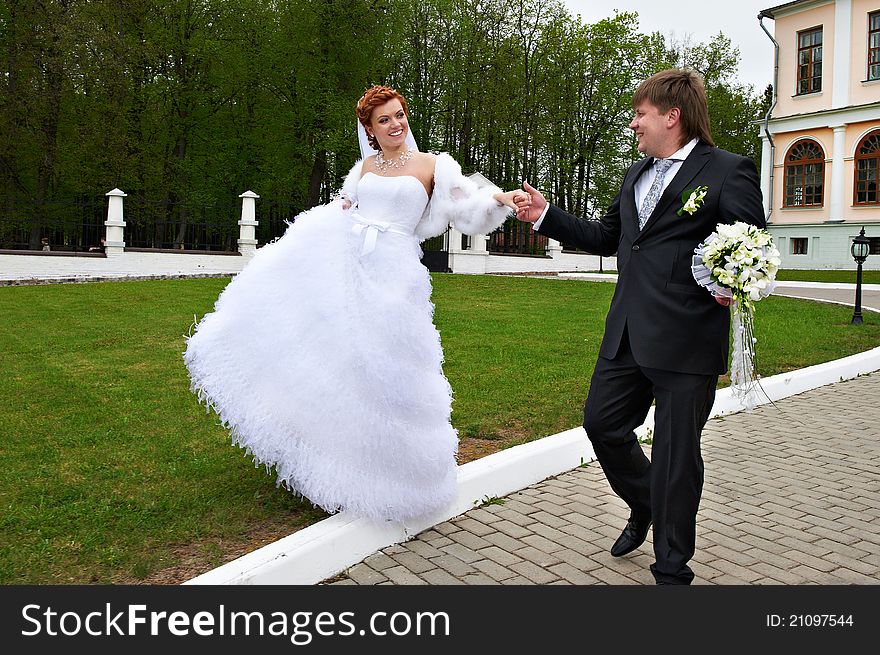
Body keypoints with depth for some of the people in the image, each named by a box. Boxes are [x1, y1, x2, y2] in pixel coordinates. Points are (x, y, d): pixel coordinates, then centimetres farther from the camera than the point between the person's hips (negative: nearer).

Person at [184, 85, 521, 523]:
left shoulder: (432, 166, 4)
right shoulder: (366, 167, 16)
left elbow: (468, 207, -4)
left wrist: (499, 199, -22)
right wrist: (343, 208, 9)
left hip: (390, 274, -5)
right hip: (341, 259, 5)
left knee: (378, 367, -5)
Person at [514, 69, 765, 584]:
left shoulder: (728, 172, -5)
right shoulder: (638, 174, 17)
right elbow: (606, 236, 23)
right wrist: (546, 215, 16)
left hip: (686, 343, -7)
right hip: (627, 334, 7)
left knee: (676, 452, 3)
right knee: (602, 423, 13)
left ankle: (672, 567, 24)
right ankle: (645, 508, 41)